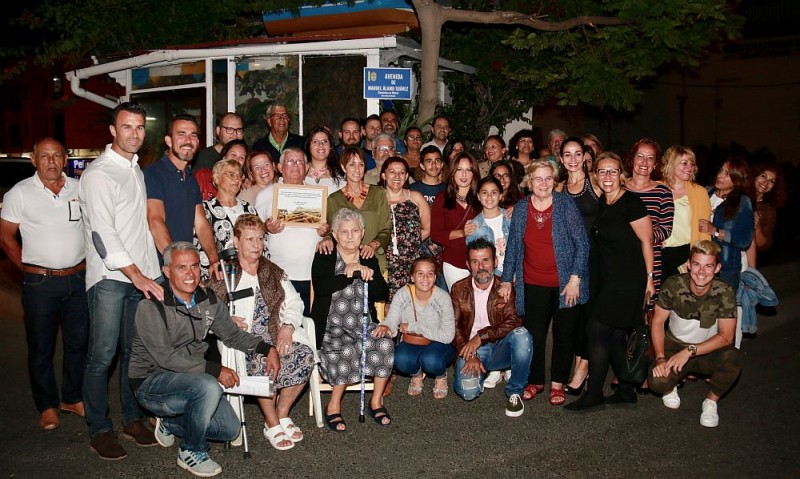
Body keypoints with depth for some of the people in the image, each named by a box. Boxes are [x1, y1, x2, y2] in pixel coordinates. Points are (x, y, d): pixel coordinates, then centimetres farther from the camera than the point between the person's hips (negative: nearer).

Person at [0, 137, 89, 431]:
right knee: (41, 348, 7)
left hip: (79, 279, 3)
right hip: (40, 283, -3)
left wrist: (86, 263, 6)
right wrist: (30, 269, 0)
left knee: (78, 343, 12)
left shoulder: (80, 189, 3)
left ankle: (72, 398, 28)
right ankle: (47, 406, 22)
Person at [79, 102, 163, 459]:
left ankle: (133, 419, 23)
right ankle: (99, 430, 10)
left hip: (142, 275, 7)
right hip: (110, 277, -7)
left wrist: (149, 274, 14)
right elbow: (103, 234, -17)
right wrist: (137, 276, -20)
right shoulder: (99, 174, -9)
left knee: (136, 351, 12)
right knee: (103, 355, -2)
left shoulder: (136, 169, 15)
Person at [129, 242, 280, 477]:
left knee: (230, 429, -1)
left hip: (191, 379, 7)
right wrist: (214, 369, -27)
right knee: (208, 387, -33)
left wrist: (267, 348, -6)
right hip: (151, 381, -7)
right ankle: (192, 453, -8)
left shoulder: (208, 300, 0)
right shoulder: (151, 306, -20)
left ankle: (170, 424, 22)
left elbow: (232, 334, 9)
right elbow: (164, 356, -25)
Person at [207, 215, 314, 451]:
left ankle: (282, 414, -5)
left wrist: (288, 325, -8)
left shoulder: (274, 273, 18)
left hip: (275, 334, 4)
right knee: (263, 360, -35)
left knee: (304, 354, -25)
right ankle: (272, 424, -15)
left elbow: (294, 303, 11)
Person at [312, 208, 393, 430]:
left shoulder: (369, 259, 13)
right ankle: (333, 406, -14)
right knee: (347, 350, -33)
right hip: (331, 326, -3)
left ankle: (377, 400, -8)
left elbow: (383, 293, 5)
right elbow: (320, 287, -17)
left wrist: (369, 276, -14)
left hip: (364, 324, 3)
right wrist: (353, 273, -19)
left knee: (385, 344, -26)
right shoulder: (324, 257, 3)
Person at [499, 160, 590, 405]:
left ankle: (558, 383, 24)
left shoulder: (566, 204, -7)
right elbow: (513, 246, 9)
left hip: (565, 283, -2)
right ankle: (535, 381, 25)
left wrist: (575, 278, -12)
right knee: (534, 334, 6)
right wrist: (507, 280, 7)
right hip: (533, 284, 2)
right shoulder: (521, 209, 2)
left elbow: (582, 243, -6)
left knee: (565, 334, 8)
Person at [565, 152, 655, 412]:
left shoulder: (631, 202, -13)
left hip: (629, 278, -8)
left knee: (598, 329, -9)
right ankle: (626, 391, 24)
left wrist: (648, 277, -9)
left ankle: (594, 395, 1)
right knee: (615, 335, 12)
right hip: (608, 277, 8)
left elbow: (646, 241, -11)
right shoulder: (602, 203, 10)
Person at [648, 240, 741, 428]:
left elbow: (726, 336, -17)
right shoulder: (673, 285, -16)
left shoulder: (724, 293, -17)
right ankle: (671, 386, 11)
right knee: (657, 381, -30)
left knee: (732, 358, -34)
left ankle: (711, 401, -4)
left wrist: (690, 351, -27)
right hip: (674, 346, 0)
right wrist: (660, 358, -19)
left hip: (708, 351, 1)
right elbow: (657, 322, -8)